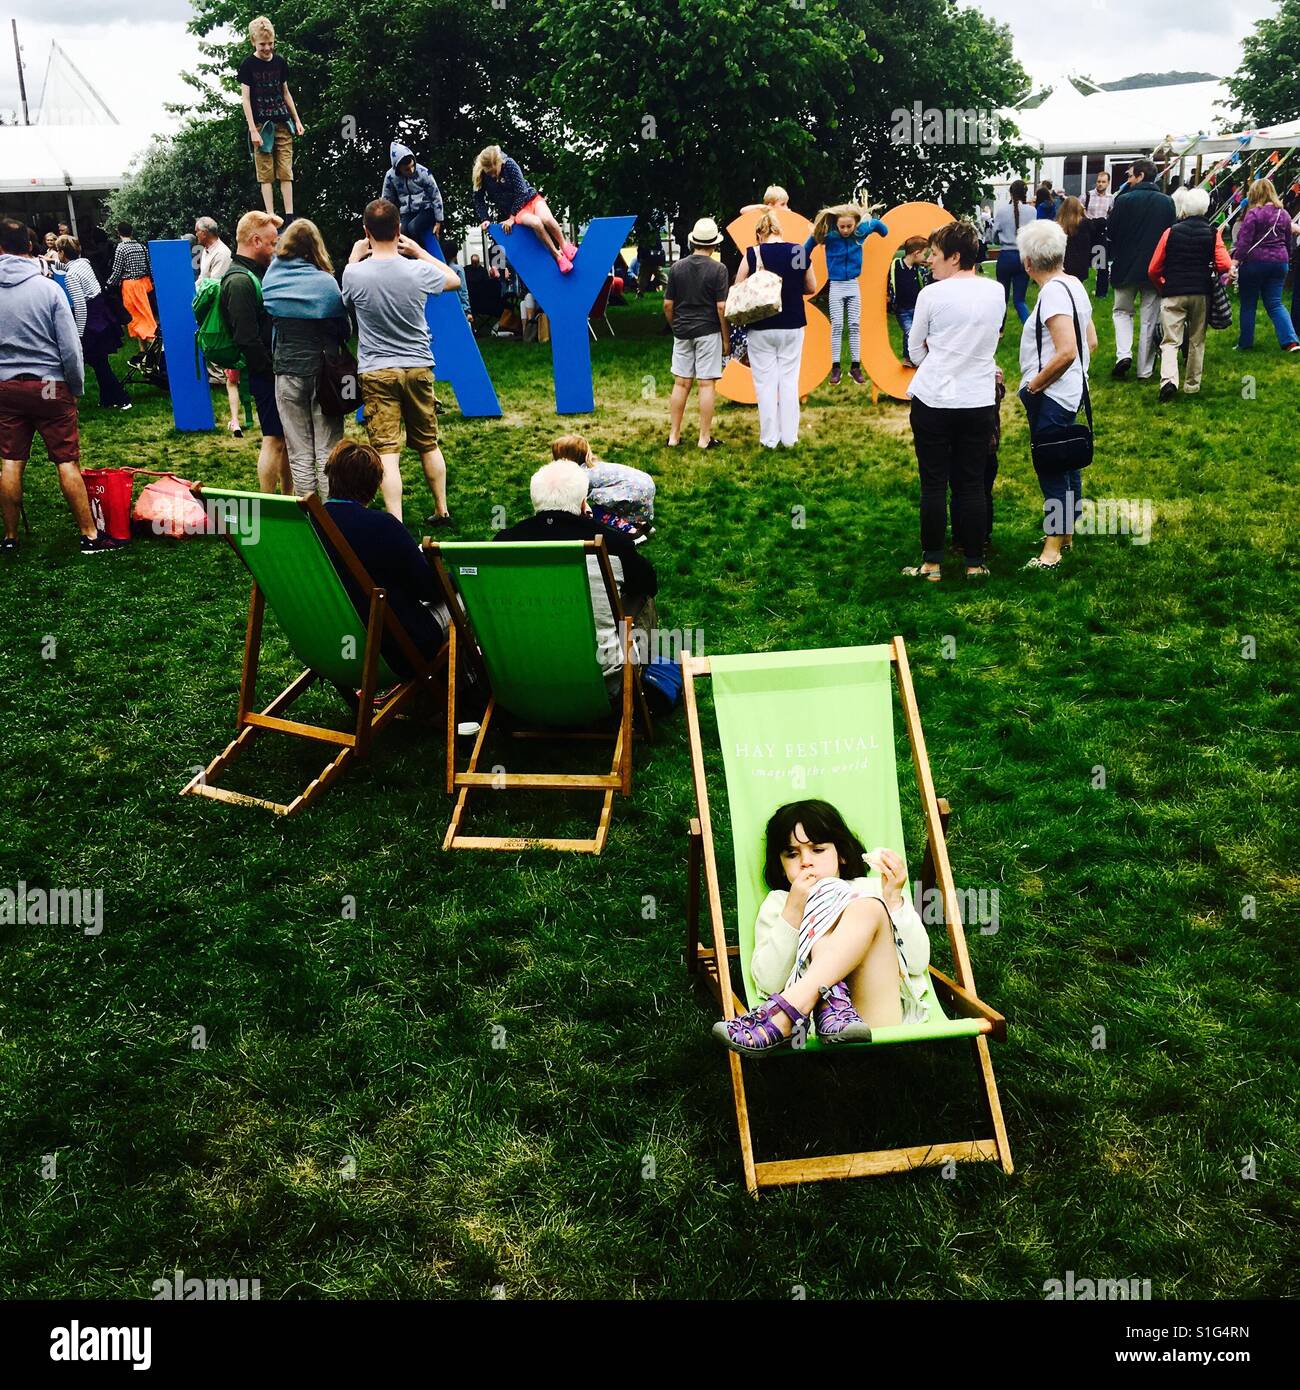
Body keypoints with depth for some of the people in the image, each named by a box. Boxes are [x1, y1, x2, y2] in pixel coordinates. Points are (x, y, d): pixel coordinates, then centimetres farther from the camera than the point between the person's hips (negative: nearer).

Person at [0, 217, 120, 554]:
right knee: (67, 462, 0)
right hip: (49, 385, -3)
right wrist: (77, 387, 4)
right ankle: (89, 535, 4)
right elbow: (70, 347, -8)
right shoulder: (49, 288, -9)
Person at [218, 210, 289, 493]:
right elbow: (248, 339, -23)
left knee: (287, 438, 16)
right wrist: (274, 373, -17)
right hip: (266, 374, -10)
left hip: (276, 371, 10)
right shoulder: (239, 281, -17)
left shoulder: (257, 273, 15)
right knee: (274, 439, -4)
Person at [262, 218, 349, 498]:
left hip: (288, 372, 2)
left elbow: (265, 323, 4)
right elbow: (345, 329, 0)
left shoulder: (271, 279, 1)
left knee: (299, 452, 7)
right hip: (324, 371, -2)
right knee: (327, 450, 3)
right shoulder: (326, 282, -7)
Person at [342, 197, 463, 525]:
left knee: (387, 452, -5)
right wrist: (419, 251, 18)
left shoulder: (354, 273, -10)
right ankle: (442, 511, 28)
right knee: (428, 445, 17)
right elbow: (454, 279, 15)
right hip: (418, 367, 2)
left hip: (376, 372, -2)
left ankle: (396, 525, -11)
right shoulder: (419, 271, -8)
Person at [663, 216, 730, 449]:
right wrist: (726, 338, -2)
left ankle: (674, 436, 13)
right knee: (707, 384, 0)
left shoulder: (677, 267, 3)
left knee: (681, 383, 10)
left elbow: (667, 304, 5)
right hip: (708, 332, -4)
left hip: (682, 332, 4)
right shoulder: (718, 269, -8)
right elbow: (721, 307, -10)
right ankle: (705, 438, 3)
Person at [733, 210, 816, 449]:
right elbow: (811, 288, 8)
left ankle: (769, 438, 8)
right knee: (789, 380, 10)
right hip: (792, 326, 2)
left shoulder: (753, 254, -9)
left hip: (761, 328, -2)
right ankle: (789, 437, 12)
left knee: (765, 382, 5)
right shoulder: (799, 252, -2)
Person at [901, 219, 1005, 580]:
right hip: (980, 401, 3)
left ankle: (931, 563, 9)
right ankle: (975, 562, 13)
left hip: (933, 400, -3)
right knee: (972, 485, 8)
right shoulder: (996, 292, 4)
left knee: (934, 485, 4)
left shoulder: (931, 294, -8)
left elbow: (916, 352, 3)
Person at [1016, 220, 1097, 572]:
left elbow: (1066, 352, -28)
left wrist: (1034, 384, -18)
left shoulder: (1053, 292, -19)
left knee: (1050, 470, -5)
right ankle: (1067, 532, 32)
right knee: (1066, 464, 19)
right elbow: (1091, 342, 17)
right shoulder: (1074, 284, 9)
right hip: (1071, 392, 10)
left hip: (1049, 398, -10)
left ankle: (1052, 548, -1)